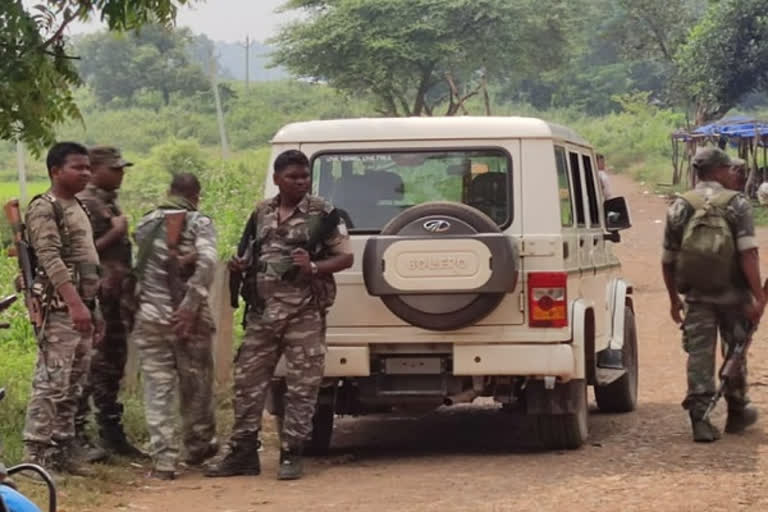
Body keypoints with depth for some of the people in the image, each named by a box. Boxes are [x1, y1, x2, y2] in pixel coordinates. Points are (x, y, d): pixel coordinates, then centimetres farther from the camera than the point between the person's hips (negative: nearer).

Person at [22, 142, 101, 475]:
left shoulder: (78, 208, 20)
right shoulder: (43, 208, -9)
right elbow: (51, 259, -19)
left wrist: (93, 308, 21)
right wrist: (75, 304, -28)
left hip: (82, 306, 9)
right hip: (59, 308, -9)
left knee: (73, 386, 10)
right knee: (52, 383, -11)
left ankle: (61, 452, 15)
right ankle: (35, 454, -9)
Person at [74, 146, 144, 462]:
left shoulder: (110, 202, 17)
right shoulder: (84, 203, -11)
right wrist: (115, 233, -16)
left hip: (116, 297, 9)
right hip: (96, 296, -9)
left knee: (113, 367, 13)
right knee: (92, 366, -9)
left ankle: (112, 433, 19)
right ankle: (77, 435, -6)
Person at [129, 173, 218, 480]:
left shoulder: (146, 224, 10)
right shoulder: (199, 223, -4)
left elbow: (140, 265, 0)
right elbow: (207, 264, -18)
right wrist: (191, 307, -19)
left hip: (150, 317, 2)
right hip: (188, 318, -2)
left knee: (158, 389, 3)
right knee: (196, 385, 15)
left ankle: (163, 460, -4)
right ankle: (199, 447, 30)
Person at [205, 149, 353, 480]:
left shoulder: (323, 214, -1)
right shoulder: (261, 213, 13)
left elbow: (345, 257, -2)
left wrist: (313, 268, -18)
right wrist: (239, 265, 3)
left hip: (304, 313, -4)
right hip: (262, 311, 4)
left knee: (302, 386, -2)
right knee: (248, 380, 5)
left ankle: (291, 454, 6)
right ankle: (241, 452, 13)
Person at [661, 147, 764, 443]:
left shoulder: (679, 208, 3)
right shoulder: (737, 204, -7)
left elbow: (668, 260, 7)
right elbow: (748, 254, -18)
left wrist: (674, 299, 18)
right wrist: (757, 296, -18)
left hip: (696, 296, 2)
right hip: (732, 295, -2)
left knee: (699, 355, 4)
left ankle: (700, 419, -6)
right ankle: (737, 413, 29)